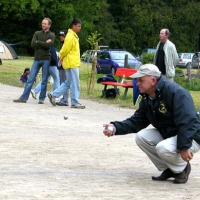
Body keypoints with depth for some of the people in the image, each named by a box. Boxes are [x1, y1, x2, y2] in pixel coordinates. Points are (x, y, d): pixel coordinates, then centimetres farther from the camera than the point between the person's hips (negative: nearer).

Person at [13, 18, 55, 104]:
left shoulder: (51, 35, 4)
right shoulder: (37, 33, 12)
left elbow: (48, 45, -15)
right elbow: (32, 44, -4)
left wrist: (38, 42, -7)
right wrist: (44, 43, -9)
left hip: (46, 60, -2)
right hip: (37, 59, 2)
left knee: (44, 80, 0)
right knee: (30, 79, 0)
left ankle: (41, 98, 6)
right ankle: (24, 97, 0)